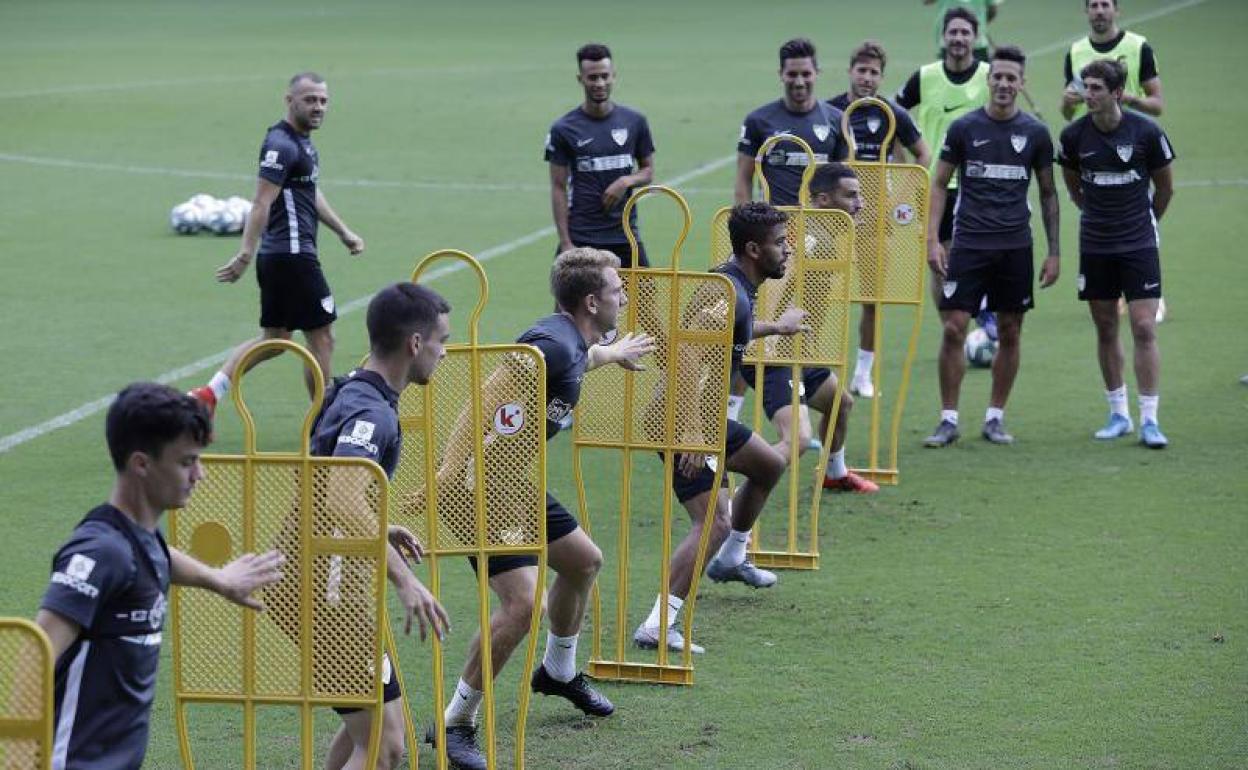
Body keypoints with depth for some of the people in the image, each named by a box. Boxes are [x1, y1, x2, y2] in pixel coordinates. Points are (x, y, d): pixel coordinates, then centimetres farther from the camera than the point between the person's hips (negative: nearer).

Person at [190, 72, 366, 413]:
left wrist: (343, 232, 31)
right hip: (292, 254, -10)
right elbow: (261, 203, -23)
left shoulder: (302, 142, 16)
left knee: (274, 339, 13)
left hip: (276, 257, 10)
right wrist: (246, 254, -28)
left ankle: (209, 393, 9)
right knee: (322, 338, 0)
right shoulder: (282, 145, -16)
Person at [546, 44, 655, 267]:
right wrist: (565, 243, -9)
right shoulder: (563, 129, -2)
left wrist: (626, 181, -10)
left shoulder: (635, 122, 5)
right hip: (581, 238, -2)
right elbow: (559, 188, -2)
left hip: (625, 234, 2)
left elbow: (648, 171, 14)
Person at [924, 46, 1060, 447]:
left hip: (1015, 248, 2)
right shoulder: (964, 128, 0)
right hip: (968, 245, -2)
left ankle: (995, 417, 16)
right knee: (954, 329, -7)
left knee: (1010, 334, 5)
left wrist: (1054, 251, 6)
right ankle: (949, 419, 1)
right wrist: (932, 239, -4)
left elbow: (1048, 193, 11)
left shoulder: (1035, 133, 4)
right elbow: (939, 184, 5)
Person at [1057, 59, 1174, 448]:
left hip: (1139, 244, -3)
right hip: (1095, 245, 3)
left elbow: (1165, 187, 5)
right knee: (1106, 330, 8)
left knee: (1144, 328, -8)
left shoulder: (1146, 132, -10)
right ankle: (1118, 414, 19)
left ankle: (1149, 419, -4)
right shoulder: (1074, 135, -4)